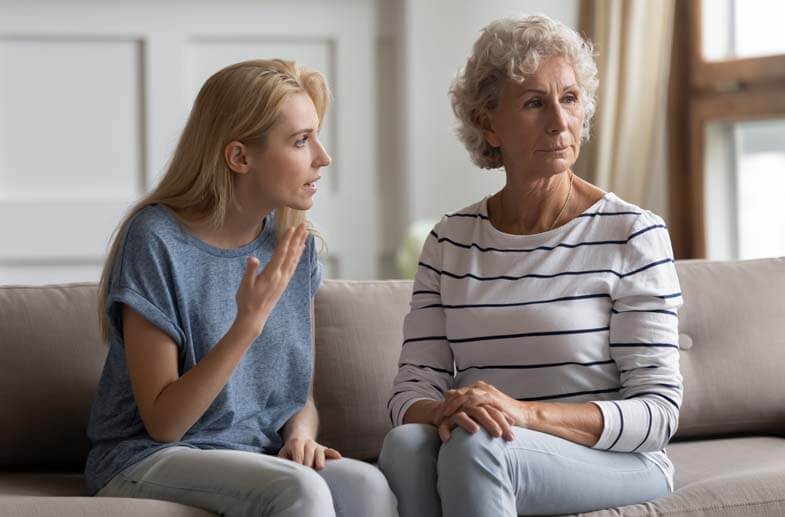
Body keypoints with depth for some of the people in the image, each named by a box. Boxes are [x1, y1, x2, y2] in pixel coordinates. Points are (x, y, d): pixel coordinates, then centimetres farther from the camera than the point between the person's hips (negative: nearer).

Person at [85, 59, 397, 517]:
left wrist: (300, 436, -10)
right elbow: (163, 422, -13)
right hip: (151, 460, -5)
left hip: (264, 459, 5)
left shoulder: (295, 246, 5)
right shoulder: (156, 239, -13)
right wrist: (249, 323, -24)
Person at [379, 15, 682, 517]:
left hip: (619, 464, -3)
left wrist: (525, 413, -23)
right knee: (405, 444, -30)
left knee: (475, 448, -34)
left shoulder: (633, 234, -2)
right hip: (491, 454, 4)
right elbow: (413, 384, 5)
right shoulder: (449, 242, 10)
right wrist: (442, 412, -21)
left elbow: (658, 410, -7)